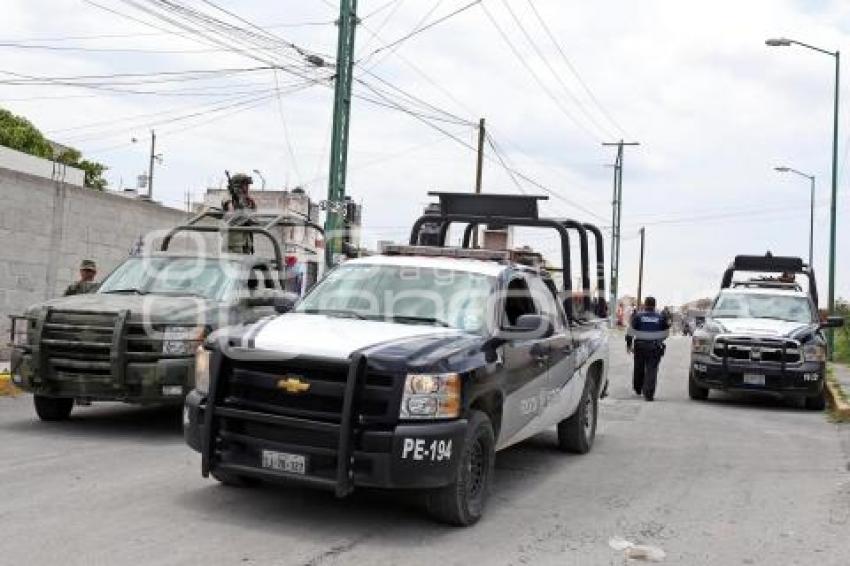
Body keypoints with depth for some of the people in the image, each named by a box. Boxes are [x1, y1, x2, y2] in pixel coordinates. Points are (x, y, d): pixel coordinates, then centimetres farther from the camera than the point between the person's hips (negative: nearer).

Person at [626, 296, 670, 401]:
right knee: (652, 370, -2)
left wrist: (629, 345, 7)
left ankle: (638, 388, 32)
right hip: (655, 348, -1)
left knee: (639, 368, 17)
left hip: (640, 346, 1)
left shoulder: (637, 316, -1)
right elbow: (666, 333, 8)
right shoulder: (661, 317, 3)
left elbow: (631, 332, -1)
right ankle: (648, 394, -10)